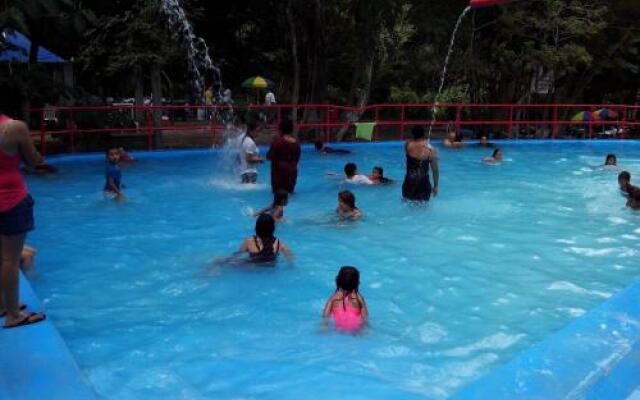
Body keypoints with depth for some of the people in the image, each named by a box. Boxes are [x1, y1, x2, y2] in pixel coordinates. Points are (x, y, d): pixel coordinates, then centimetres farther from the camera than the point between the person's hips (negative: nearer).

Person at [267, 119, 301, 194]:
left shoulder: (277, 139, -12)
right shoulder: (296, 141, 3)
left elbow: (270, 156, -11)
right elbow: (297, 158, 12)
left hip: (279, 169, -5)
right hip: (292, 170, 5)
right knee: (289, 191, 13)